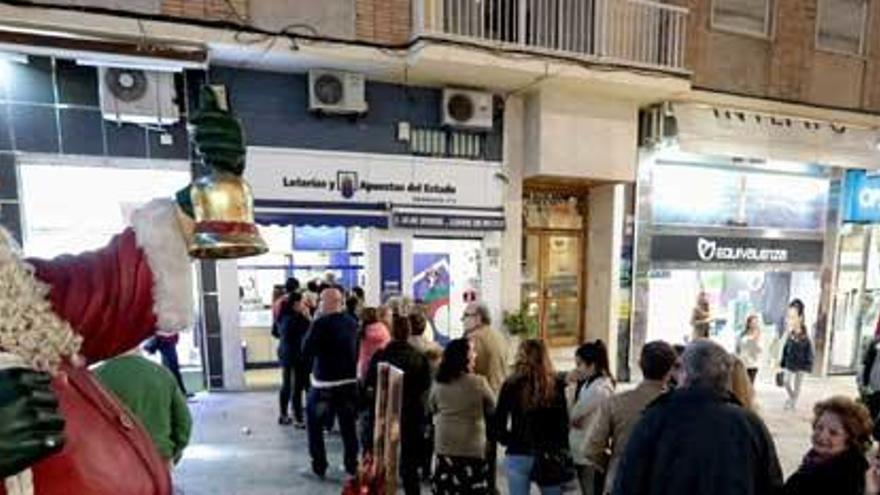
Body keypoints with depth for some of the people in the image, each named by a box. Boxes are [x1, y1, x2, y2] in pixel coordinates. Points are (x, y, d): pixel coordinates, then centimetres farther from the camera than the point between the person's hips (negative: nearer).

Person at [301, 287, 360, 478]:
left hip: (324, 383, -5)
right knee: (348, 425, 15)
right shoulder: (352, 323, 0)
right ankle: (352, 464, 21)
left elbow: (306, 351, -11)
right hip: (349, 381, 5)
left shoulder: (320, 323, -16)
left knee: (314, 425, 14)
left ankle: (319, 466, 17)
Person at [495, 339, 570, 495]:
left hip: (518, 456, -1)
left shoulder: (511, 385, -7)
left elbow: (499, 422, -7)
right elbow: (564, 423, -2)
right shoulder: (557, 385, -3)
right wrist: (563, 452, 7)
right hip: (550, 456, 2)